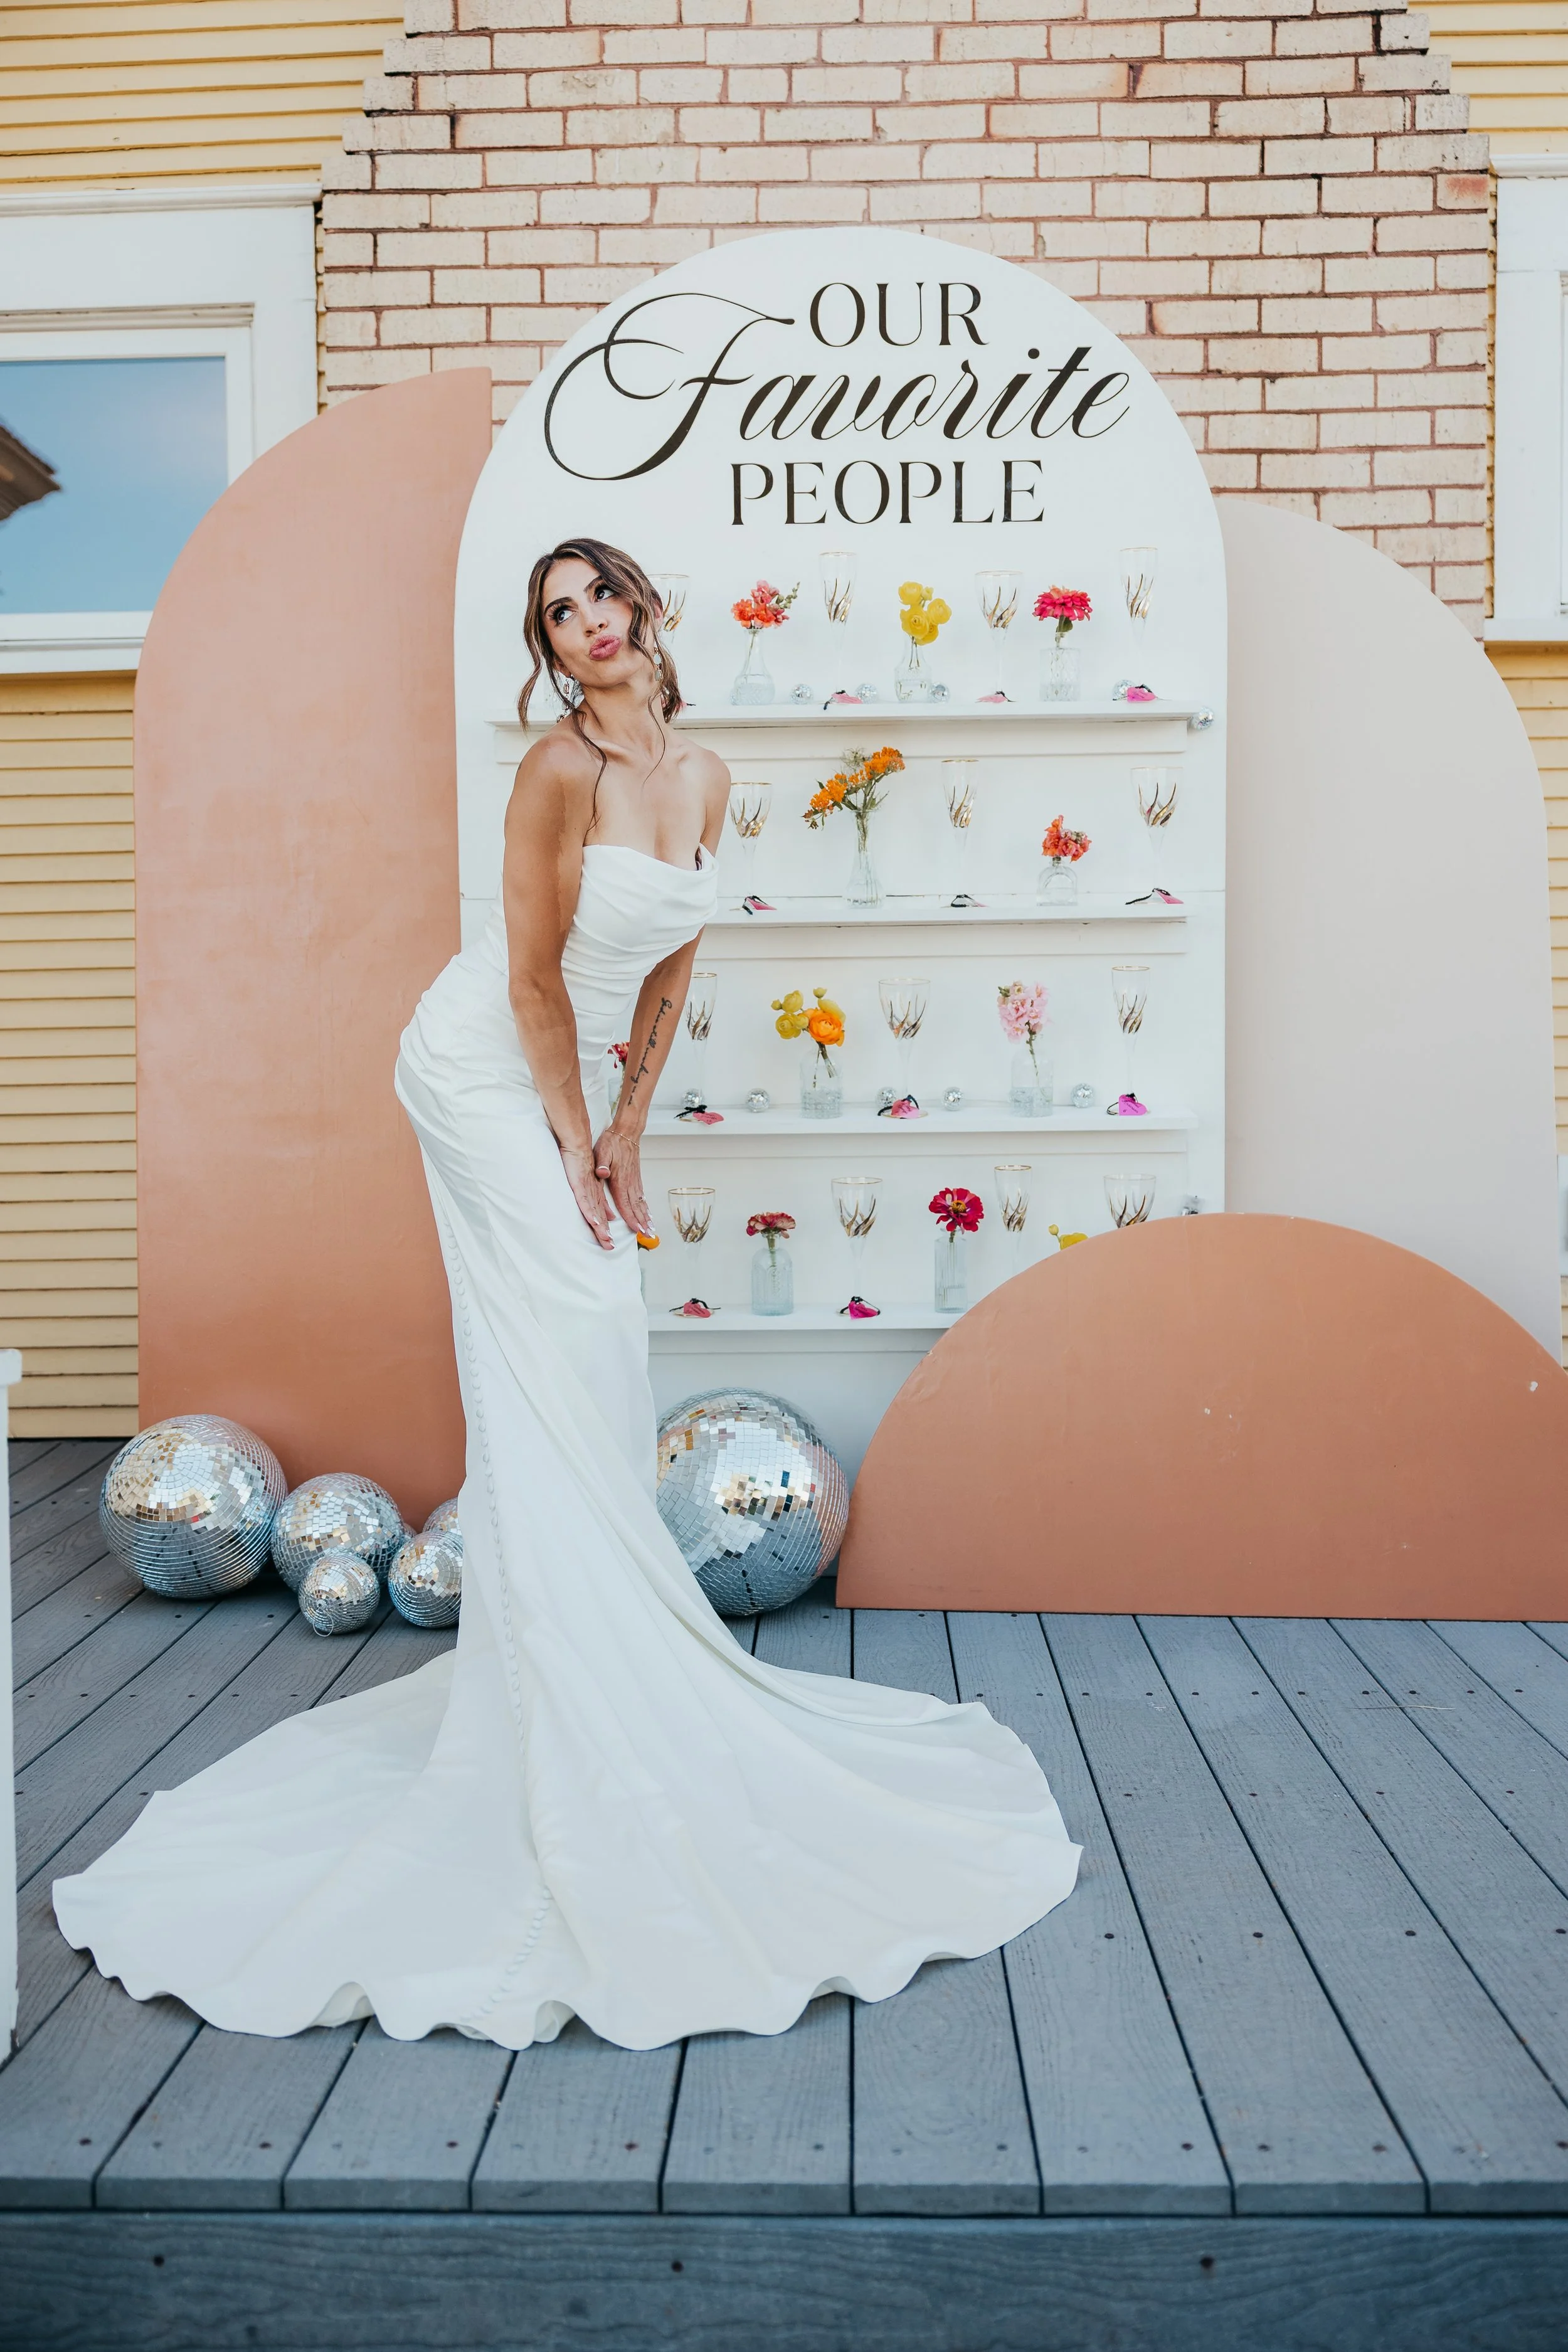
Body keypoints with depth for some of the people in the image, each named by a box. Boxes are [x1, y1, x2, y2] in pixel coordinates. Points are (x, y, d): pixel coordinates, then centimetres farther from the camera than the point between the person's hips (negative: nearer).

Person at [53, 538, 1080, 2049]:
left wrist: (624, 1130, 5)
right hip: (483, 1071, -8)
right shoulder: (561, 769, -18)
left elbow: (668, 971, 9)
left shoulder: (704, 780, 4)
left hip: (559, 1080, 8)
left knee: (589, 1365, 10)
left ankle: (543, 1635, 25)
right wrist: (577, 1146, -12)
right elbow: (534, 979, -17)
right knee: (571, 1345, -10)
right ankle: (578, 1697, 0)